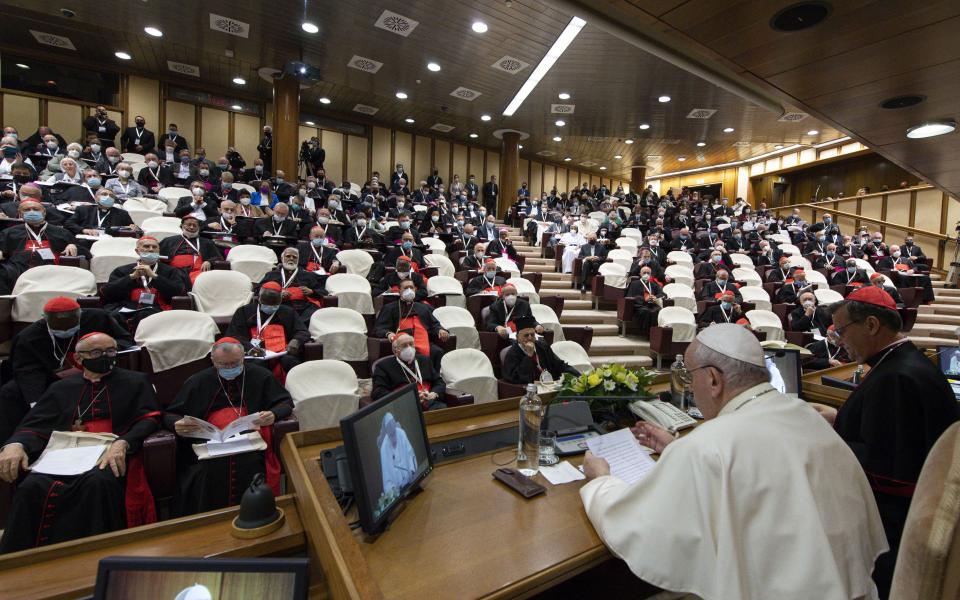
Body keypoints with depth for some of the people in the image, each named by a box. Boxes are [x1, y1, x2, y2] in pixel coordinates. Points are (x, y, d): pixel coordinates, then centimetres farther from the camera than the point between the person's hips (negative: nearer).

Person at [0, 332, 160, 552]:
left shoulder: (136, 382, 15)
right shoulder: (61, 388, 24)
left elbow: (149, 419, 2)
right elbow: (35, 425, 13)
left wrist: (122, 443, -17)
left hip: (110, 456, -3)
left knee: (98, 481, -34)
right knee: (33, 486, -29)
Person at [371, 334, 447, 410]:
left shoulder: (424, 360, 25)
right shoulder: (384, 365, 9)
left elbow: (440, 382, 22)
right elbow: (377, 393, -2)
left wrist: (433, 394, -2)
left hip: (431, 404, 4)